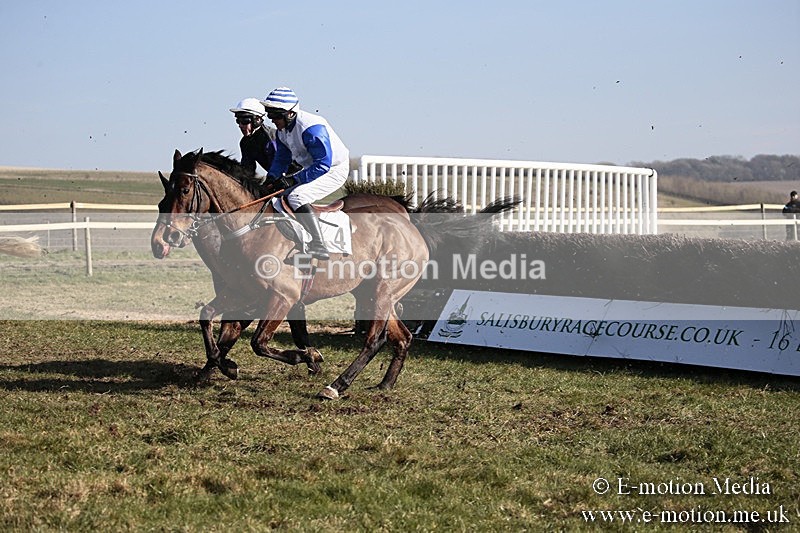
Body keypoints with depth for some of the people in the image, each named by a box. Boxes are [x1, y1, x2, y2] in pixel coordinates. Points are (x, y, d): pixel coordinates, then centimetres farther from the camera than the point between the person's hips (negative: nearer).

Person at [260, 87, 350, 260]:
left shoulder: (311, 128, -29)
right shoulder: (282, 130, 1)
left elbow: (323, 165, -31)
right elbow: (281, 158, 11)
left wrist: (293, 180, -33)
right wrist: (272, 178, -10)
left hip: (334, 170, -10)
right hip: (314, 168, 10)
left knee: (296, 197, -29)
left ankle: (319, 247, -30)